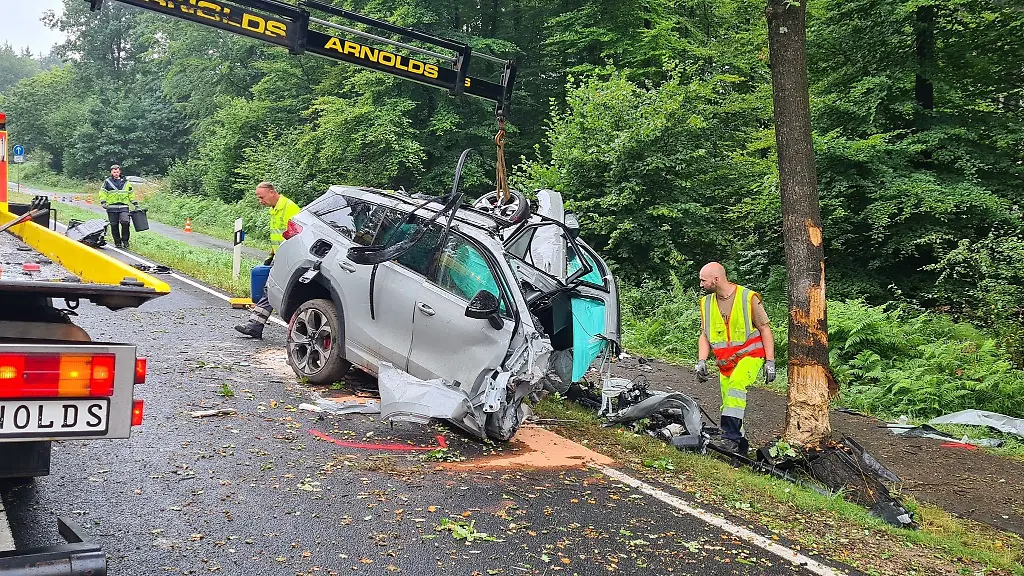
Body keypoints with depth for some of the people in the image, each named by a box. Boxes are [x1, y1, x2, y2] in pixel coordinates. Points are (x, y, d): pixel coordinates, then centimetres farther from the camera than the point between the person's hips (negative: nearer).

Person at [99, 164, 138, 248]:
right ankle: (117, 242, 12)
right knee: (114, 226, 0)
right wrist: (103, 202, -8)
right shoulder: (107, 182, 9)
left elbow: (131, 194, 22)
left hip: (124, 207, 0)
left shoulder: (126, 182, 15)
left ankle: (125, 240, -5)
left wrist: (135, 204, 17)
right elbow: (102, 193, 6)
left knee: (125, 222, -20)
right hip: (112, 208, 0)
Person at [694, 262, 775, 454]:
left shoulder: (749, 298, -8)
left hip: (750, 354, -6)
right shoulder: (707, 303, 6)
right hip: (725, 362, 6)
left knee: (736, 384, -30)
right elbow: (705, 335, 12)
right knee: (728, 403, 3)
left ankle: (730, 437, -35)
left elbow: (765, 330, -3)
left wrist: (770, 362, -7)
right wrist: (701, 361, -3)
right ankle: (740, 444, 16)